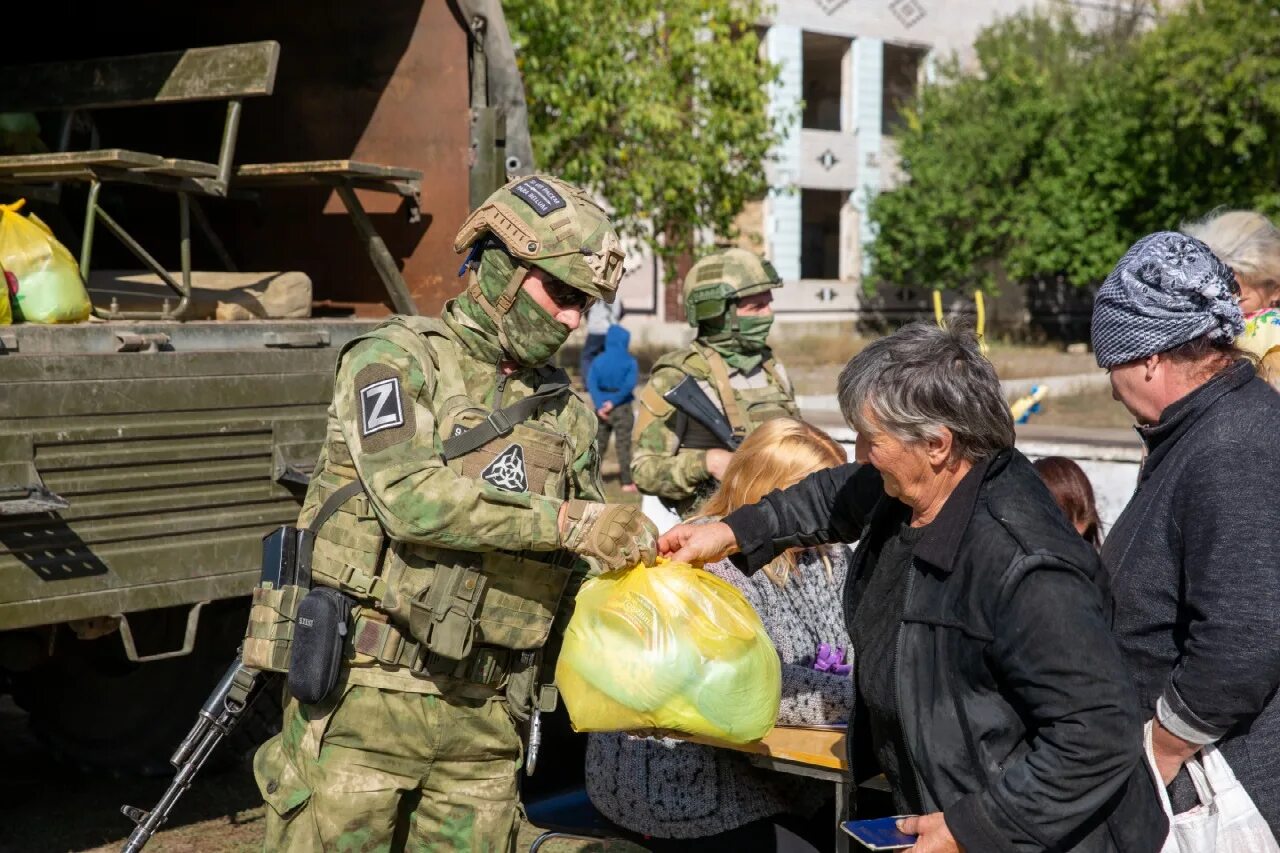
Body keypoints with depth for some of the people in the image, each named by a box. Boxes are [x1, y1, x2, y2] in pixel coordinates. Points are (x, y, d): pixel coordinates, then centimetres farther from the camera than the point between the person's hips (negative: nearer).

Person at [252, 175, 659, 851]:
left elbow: (585, 567, 19)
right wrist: (566, 521, -23)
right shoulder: (396, 359, -4)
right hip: (369, 698, -5)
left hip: (485, 718, 5)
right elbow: (411, 498, -21)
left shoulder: (566, 410, 14)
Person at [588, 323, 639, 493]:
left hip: (602, 407, 3)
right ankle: (627, 482, 5)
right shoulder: (629, 361, -5)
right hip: (622, 408, -3)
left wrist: (599, 405, -15)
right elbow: (629, 384, -18)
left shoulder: (599, 360, 2)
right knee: (624, 445, 4)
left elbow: (591, 382, -9)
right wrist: (614, 402, -16)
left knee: (598, 444, 13)